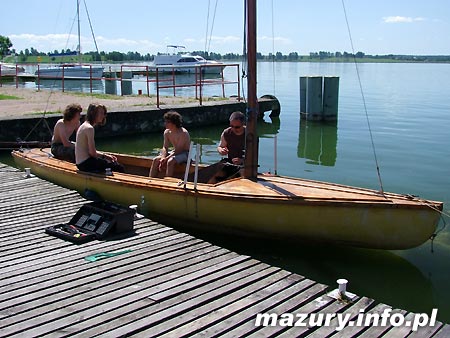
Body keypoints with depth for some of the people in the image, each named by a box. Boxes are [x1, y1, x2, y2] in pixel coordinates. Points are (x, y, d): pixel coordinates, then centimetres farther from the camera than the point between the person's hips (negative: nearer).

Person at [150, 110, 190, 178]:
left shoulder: (183, 133, -23)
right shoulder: (167, 132, -2)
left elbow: (178, 150, -25)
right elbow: (165, 148, 0)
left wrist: (166, 159, -27)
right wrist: (163, 158, -20)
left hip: (185, 153, -7)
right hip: (175, 152, 7)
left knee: (170, 161, -34)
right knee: (156, 160, -9)